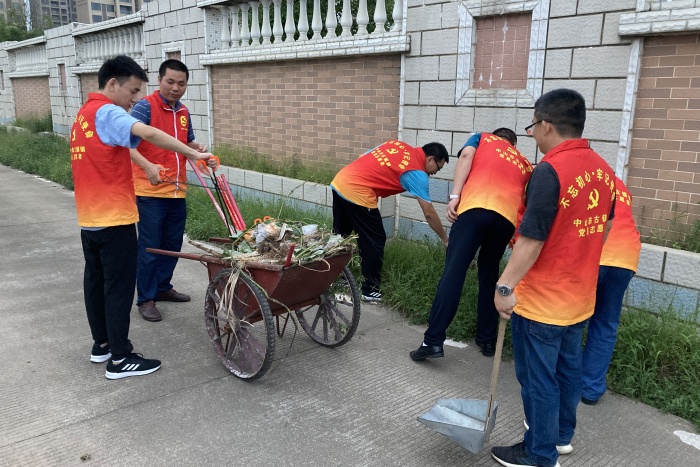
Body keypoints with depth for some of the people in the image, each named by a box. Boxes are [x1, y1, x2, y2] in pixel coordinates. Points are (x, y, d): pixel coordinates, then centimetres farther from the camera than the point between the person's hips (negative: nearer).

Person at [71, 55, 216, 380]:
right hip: (114, 219, -10)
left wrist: (147, 165, 20)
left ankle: (102, 344, 30)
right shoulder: (107, 112, -16)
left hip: (89, 218, 10)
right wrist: (194, 154, -35)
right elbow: (148, 134, -33)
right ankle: (120, 359, 5)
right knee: (119, 286, -2)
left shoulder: (84, 114, 15)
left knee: (95, 279, 16)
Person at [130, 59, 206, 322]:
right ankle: (145, 300, 13)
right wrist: (147, 166, -40)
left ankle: (163, 287, 33)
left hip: (177, 191, 7)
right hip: (150, 192, -7)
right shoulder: (145, 106, -11)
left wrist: (197, 149, 2)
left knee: (172, 245, 16)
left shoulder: (183, 112, 11)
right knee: (149, 248, 1)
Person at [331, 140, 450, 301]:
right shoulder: (417, 173, -5)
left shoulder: (398, 145, 16)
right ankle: (370, 289, 14)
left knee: (339, 236, 21)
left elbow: (365, 161, 20)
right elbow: (429, 214, -3)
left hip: (340, 181, 9)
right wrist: (445, 240, 8)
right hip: (356, 192, -9)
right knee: (375, 241, 5)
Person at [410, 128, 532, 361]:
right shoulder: (524, 163, 37)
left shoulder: (483, 138, 29)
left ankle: (433, 341, -11)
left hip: (476, 207, -3)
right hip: (508, 217, 4)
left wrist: (454, 197, -2)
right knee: (489, 274, 19)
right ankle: (487, 340, 22)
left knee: (453, 272, -7)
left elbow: (466, 156, 7)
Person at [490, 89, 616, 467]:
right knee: (568, 368, 22)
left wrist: (505, 286, -17)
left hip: (542, 300, -8)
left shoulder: (550, 171, -23)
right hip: (580, 296, 8)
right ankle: (561, 435, 40)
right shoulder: (602, 169, 3)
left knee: (538, 378, 7)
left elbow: (531, 239, -25)